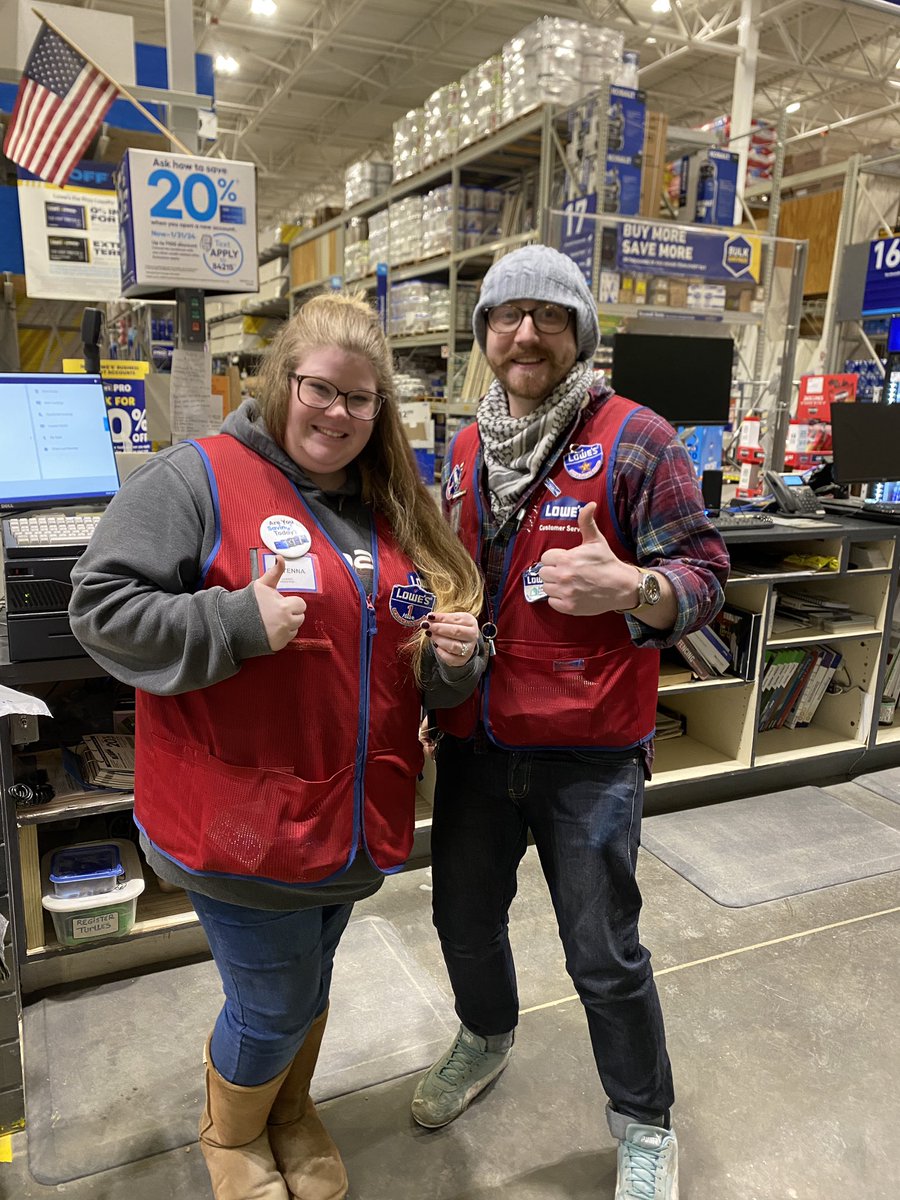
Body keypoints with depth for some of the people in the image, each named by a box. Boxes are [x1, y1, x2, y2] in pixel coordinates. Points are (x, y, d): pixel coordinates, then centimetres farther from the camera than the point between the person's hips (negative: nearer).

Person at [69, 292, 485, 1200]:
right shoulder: (199, 478, -11)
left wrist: (452, 656, -9)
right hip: (244, 820, -5)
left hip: (356, 818, 6)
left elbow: (414, 664, 14)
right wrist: (239, 624, -24)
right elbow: (101, 607, -15)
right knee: (275, 1005, 12)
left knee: (308, 984, 25)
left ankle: (291, 1111, 55)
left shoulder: (391, 510, 7)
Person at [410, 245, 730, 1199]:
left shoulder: (635, 439, -8)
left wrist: (628, 588, -29)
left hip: (590, 756, -5)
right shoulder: (464, 450, 9)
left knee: (604, 957, 7)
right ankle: (486, 1036, 54)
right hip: (474, 744, 6)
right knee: (464, 917, 21)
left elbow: (703, 572, -9)